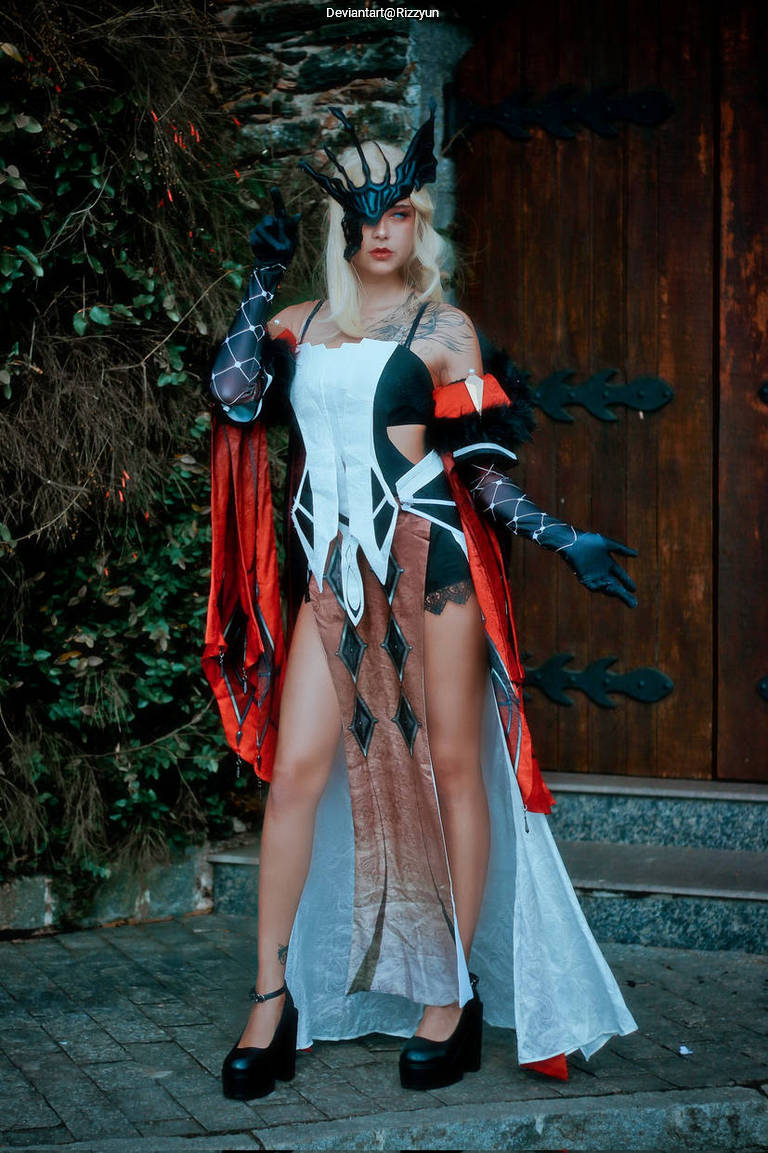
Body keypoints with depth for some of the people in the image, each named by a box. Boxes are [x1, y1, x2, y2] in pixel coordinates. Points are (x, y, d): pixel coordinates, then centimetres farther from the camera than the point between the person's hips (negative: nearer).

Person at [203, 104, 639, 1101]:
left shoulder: (444, 329, 5)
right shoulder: (302, 325, 13)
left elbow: (482, 465, 3)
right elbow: (232, 393, -5)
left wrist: (563, 540, -6)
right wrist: (263, 279, 1)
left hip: (431, 560, -3)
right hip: (332, 572, 3)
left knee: (450, 766, 2)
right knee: (297, 770, -2)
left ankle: (454, 996, 13)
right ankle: (274, 1000, 7)